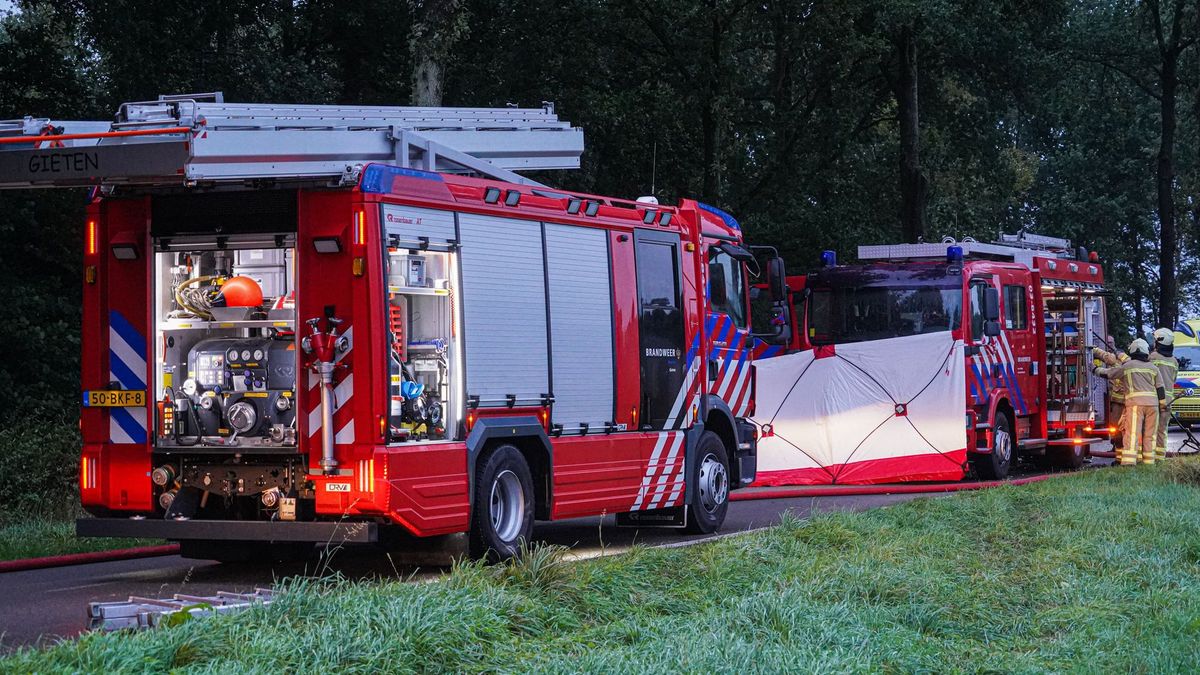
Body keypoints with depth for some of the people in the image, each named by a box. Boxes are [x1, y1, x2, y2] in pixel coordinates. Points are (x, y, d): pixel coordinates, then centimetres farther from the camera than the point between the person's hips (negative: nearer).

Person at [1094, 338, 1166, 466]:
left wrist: (1096, 369, 31)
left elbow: (1107, 373, 13)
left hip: (1135, 402, -3)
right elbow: (1160, 388, 10)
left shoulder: (1126, 366, 5)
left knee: (1132, 433, -10)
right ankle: (1148, 461, 8)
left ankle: (1129, 460, -20)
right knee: (1150, 434, 8)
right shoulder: (1153, 368, 14)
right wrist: (1163, 405, 15)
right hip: (1152, 403, 3)